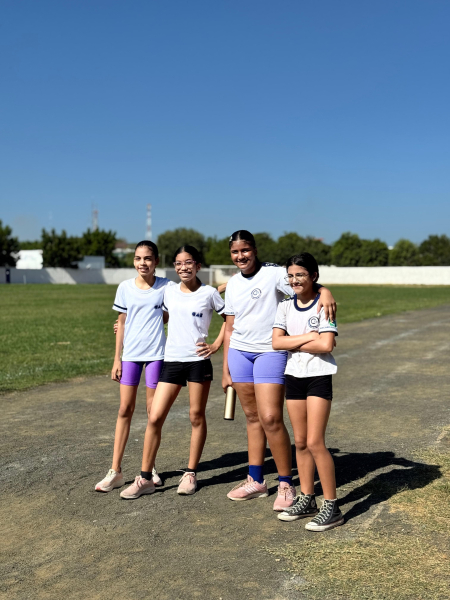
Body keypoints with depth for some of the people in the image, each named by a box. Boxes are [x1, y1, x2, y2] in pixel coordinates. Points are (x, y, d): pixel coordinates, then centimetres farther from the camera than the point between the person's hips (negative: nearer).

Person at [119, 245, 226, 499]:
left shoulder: (209, 293, -1)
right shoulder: (169, 292, 9)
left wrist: (216, 345, -4)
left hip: (198, 361, -3)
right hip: (172, 361, 3)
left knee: (197, 416, 6)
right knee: (155, 417, -2)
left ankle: (190, 474, 21)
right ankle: (145, 478, 7)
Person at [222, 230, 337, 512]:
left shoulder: (274, 273, -5)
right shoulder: (233, 285, 13)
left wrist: (324, 291, -40)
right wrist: (226, 369, 15)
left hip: (270, 352, -5)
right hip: (239, 352, 6)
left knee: (271, 418, -10)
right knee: (253, 417, 11)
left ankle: (286, 485, 4)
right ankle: (256, 481, 21)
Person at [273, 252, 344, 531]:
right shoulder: (285, 306, 7)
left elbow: (326, 344, -17)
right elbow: (276, 342, -4)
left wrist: (293, 344, -8)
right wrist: (307, 337, -14)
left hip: (319, 376, -5)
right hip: (294, 376, 5)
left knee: (315, 443, -9)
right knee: (301, 442, 10)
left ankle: (332, 506, 1)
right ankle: (306, 500, 22)